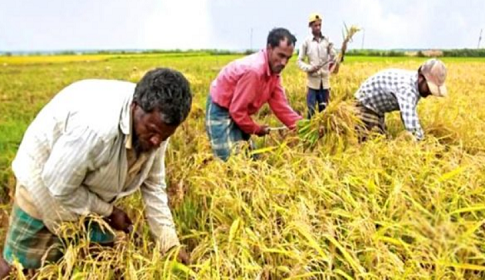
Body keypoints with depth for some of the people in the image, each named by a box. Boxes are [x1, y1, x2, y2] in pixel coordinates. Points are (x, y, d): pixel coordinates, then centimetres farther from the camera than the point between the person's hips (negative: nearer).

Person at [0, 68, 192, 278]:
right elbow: (59, 185, -30)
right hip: (46, 183, -5)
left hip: (92, 192, 6)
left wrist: (171, 244, -12)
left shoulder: (157, 122, -19)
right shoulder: (96, 125, -43)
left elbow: (153, 185, -9)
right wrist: (108, 211, -17)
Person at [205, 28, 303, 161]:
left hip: (236, 112, 9)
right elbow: (237, 110, -27)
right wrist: (256, 129, -12)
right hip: (220, 111, -9)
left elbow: (280, 105, -2)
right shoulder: (253, 70, -32)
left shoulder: (274, 70, -4)